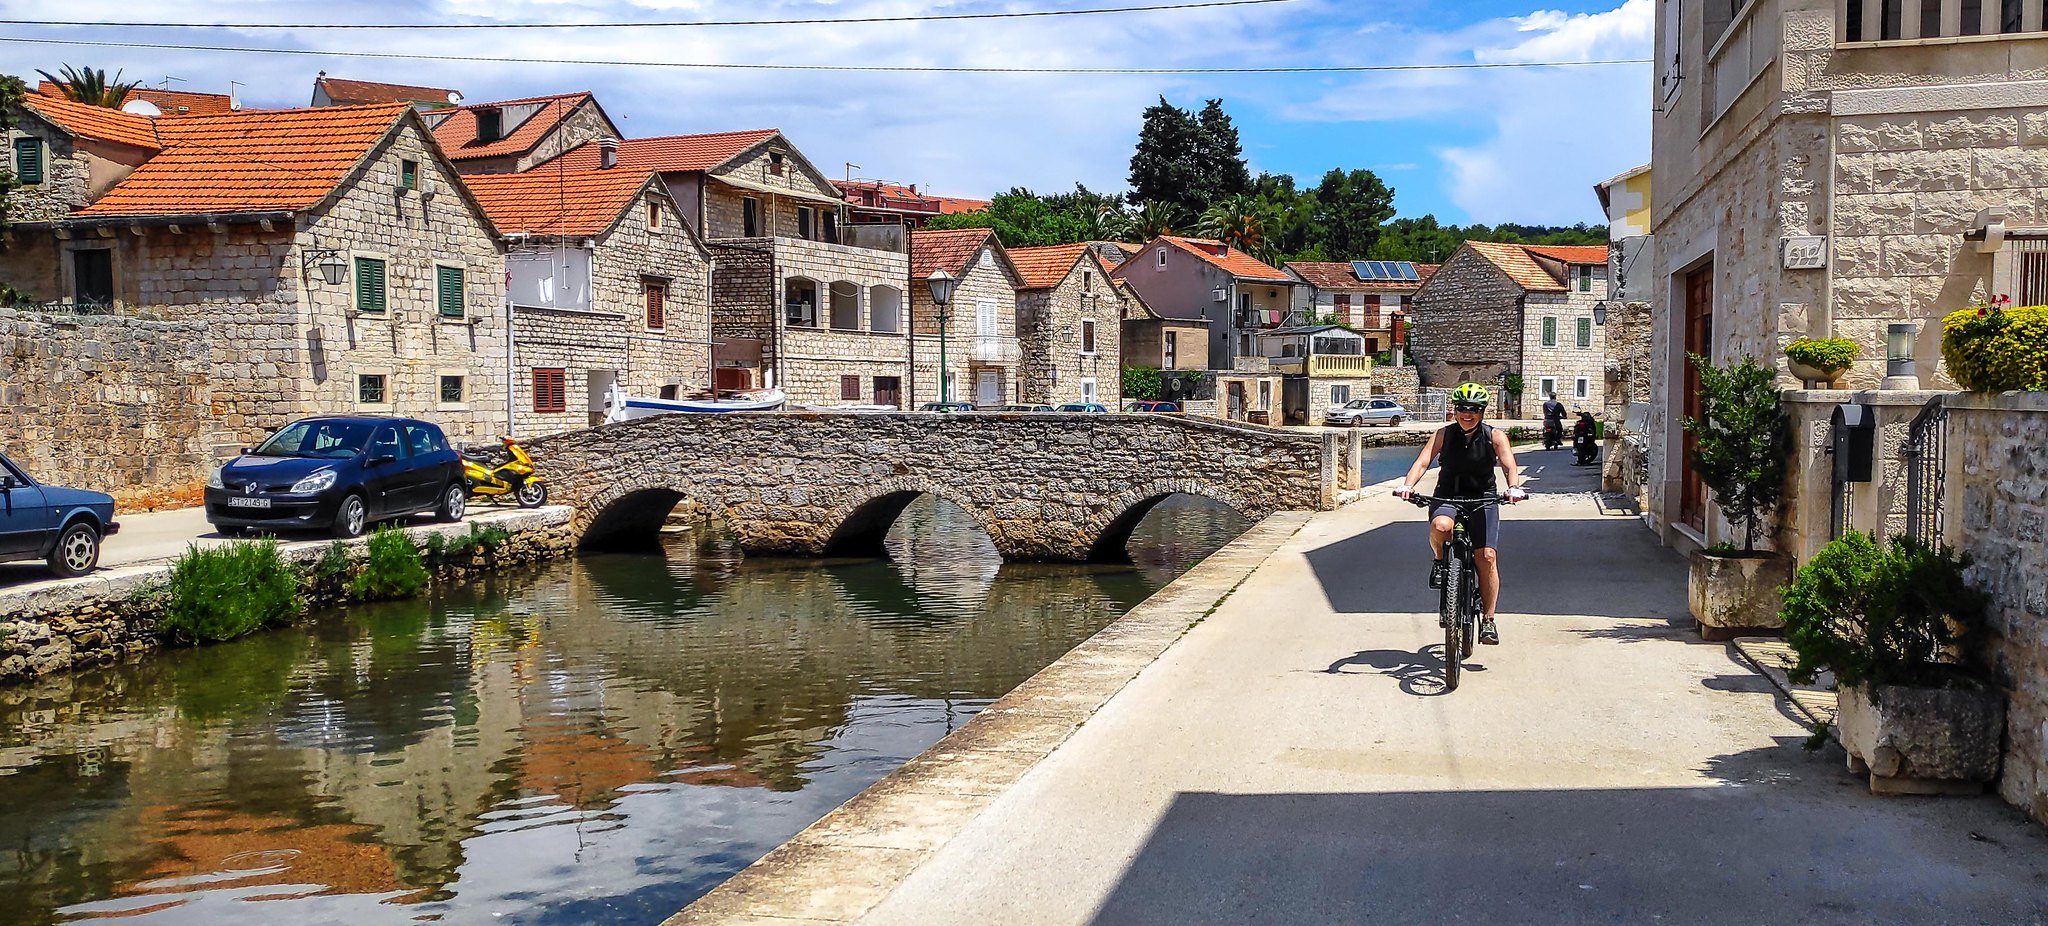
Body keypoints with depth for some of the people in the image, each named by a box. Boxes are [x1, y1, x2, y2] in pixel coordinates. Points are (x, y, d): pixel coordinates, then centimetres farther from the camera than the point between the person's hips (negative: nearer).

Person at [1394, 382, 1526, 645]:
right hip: (1447, 498, 0)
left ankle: (1488, 620, 1)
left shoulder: (1494, 436, -2)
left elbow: (1509, 465, -14)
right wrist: (1407, 485, -31)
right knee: (1440, 525, -36)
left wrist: (1514, 487, -36)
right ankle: (1440, 561, -1)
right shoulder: (1443, 435, -1)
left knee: (1488, 557, -13)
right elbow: (1423, 461, -12)